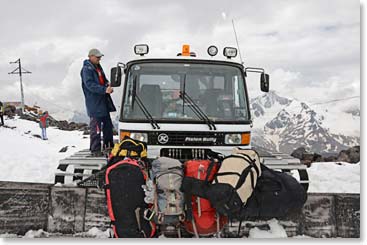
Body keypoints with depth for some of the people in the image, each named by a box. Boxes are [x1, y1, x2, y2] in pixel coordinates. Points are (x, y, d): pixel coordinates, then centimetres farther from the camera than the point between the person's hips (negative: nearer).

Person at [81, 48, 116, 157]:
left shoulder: (98, 67, 16)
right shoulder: (87, 69, -10)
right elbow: (90, 85, -21)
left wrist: (108, 85, 1)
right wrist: (104, 89, -30)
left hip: (104, 102, 9)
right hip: (94, 104, -9)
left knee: (108, 125, 15)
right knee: (96, 127, -6)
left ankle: (109, 146, 26)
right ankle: (95, 150, 0)